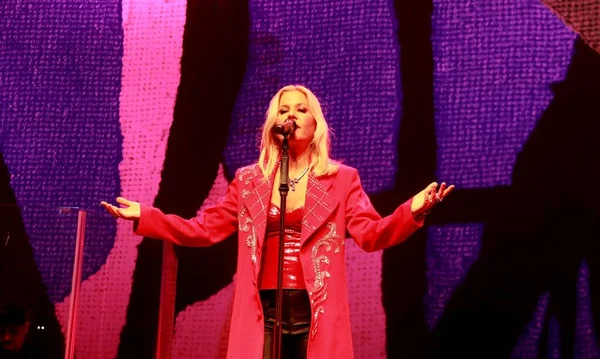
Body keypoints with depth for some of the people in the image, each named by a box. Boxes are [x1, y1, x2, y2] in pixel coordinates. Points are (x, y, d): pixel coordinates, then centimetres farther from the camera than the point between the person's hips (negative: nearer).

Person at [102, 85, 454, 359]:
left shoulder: (341, 179, 7)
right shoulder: (248, 180, 12)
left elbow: (371, 233, -2)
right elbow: (206, 228, 15)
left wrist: (413, 210, -21)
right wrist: (144, 216, 7)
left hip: (317, 313, -1)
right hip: (263, 311, 1)